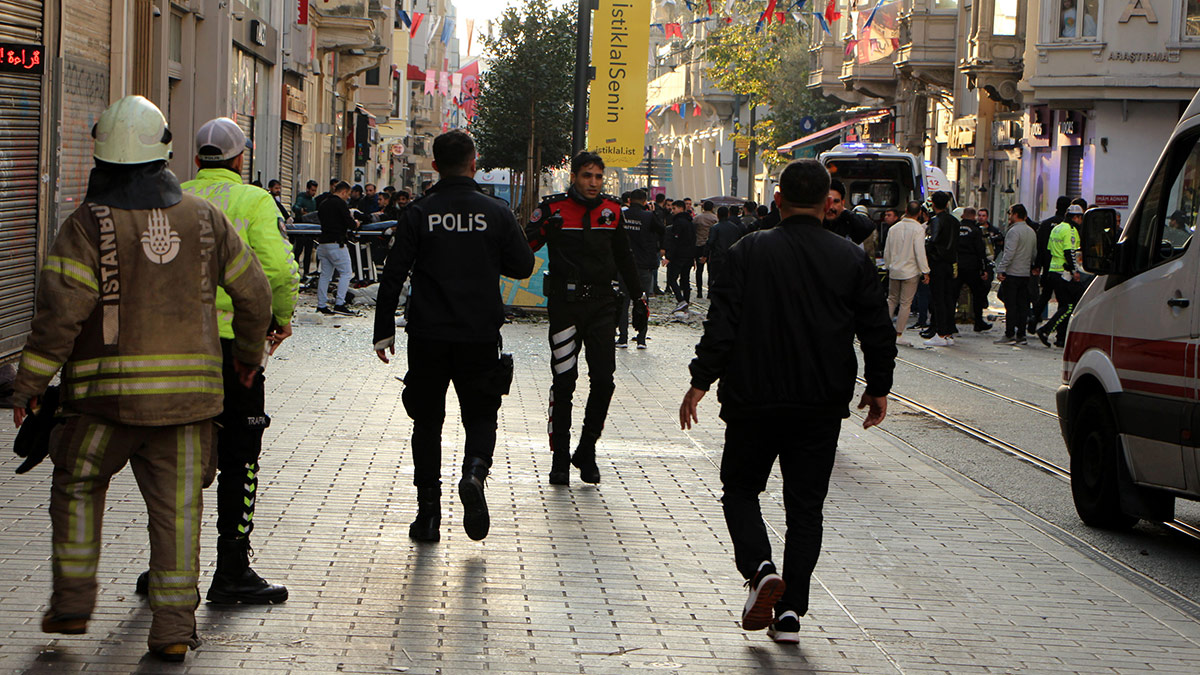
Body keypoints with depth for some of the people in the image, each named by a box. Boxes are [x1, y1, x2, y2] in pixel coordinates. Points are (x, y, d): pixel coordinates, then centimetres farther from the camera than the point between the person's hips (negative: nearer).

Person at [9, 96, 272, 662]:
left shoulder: (89, 225, -8)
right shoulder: (203, 218, 5)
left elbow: (59, 312, -14)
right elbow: (254, 292, 11)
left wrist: (28, 386, -7)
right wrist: (249, 354, 27)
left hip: (109, 389, -3)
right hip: (189, 389, 3)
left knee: (77, 486, 17)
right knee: (177, 505, 6)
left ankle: (72, 602, 18)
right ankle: (174, 628, 6)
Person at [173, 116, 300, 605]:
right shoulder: (253, 202, -4)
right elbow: (280, 271, -15)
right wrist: (281, 319, 1)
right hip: (231, 343, -4)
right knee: (238, 458, 3)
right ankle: (232, 570, 2)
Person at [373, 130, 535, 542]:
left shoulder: (419, 214, -3)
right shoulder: (496, 212, -1)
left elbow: (394, 275, -5)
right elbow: (523, 266, 4)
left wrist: (384, 331, 2)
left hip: (427, 337, 0)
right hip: (481, 336, 0)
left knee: (427, 420, 11)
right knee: (481, 415, 14)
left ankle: (428, 512, 8)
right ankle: (475, 471, -17)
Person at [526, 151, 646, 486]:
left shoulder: (612, 211, 9)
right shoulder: (553, 208, -3)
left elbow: (624, 258, 18)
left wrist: (639, 299, 19)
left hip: (602, 304, 3)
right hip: (565, 304, -3)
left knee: (603, 380, -3)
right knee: (564, 382, -3)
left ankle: (587, 452, 13)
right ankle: (560, 458, 7)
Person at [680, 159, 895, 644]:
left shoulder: (750, 251, -5)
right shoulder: (852, 259, 0)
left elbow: (722, 322, -9)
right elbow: (878, 331, 3)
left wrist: (701, 381, -5)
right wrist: (878, 389, 15)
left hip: (754, 399, -1)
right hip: (823, 404, 2)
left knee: (740, 488, 14)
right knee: (806, 503, 9)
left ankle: (759, 567, -11)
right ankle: (790, 611, 4)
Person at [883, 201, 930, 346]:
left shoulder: (894, 228, 4)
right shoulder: (918, 229, -11)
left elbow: (887, 251, 9)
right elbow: (920, 252, -15)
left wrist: (888, 266, 22)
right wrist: (925, 272, -10)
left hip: (894, 270, 4)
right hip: (910, 271, -4)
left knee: (892, 300, 18)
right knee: (905, 303, 0)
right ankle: (899, 335, 0)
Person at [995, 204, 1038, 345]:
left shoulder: (1014, 231, -13)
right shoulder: (1032, 232, 14)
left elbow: (1009, 253, -20)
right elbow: (1034, 254, 19)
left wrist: (1000, 269, -18)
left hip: (1012, 274, -8)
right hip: (1026, 274, 8)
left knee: (1010, 305, -5)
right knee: (1022, 306, 9)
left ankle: (1009, 335, -6)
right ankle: (1021, 335, 10)